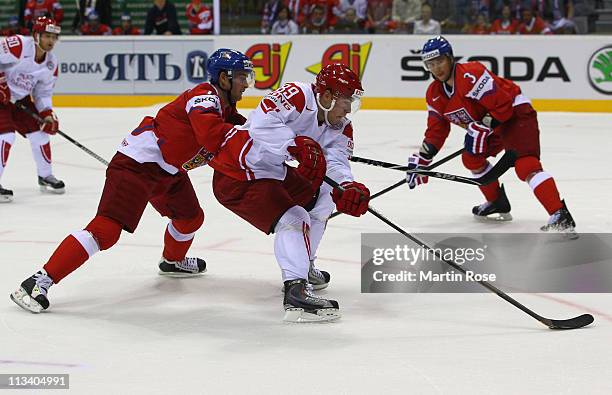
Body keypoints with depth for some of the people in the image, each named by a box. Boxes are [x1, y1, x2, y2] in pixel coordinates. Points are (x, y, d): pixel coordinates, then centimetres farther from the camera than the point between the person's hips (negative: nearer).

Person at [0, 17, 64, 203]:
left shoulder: (51, 64, -3)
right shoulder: (18, 46, -28)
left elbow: (43, 93, 6)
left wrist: (47, 114, -8)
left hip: (20, 98, 8)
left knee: (40, 131, 5)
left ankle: (45, 176, 23)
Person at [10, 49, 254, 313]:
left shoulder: (223, 106, 12)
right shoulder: (204, 98, -18)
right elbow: (212, 136, -35)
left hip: (168, 171, 10)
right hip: (137, 163, -10)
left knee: (191, 217, 25)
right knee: (106, 229, -20)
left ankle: (173, 261, 56)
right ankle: (39, 282, -21)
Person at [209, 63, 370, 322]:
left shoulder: (340, 128, 4)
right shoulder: (298, 96, -21)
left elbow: (335, 163, -12)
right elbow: (262, 123, -36)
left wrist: (348, 188, -33)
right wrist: (298, 145, -48)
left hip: (272, 173, 10)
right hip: (236, 178, -10)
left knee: (322, 196, 20)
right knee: (293, 220, -23)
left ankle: (303, 266, 31)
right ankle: (296, 292, -33)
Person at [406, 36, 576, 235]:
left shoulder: (470, 74, -25)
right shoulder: (434, 93, 4)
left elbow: (503, 104, -27)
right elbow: (436, 129, 12)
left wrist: (481, 129, -26)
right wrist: (421, 159, 6)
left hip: (516, 113, -10)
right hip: (490, 124, 10)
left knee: (526, 164, -26)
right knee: (471, 158, 16)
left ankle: (561, 217, -39)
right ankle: (497, 203, 35)